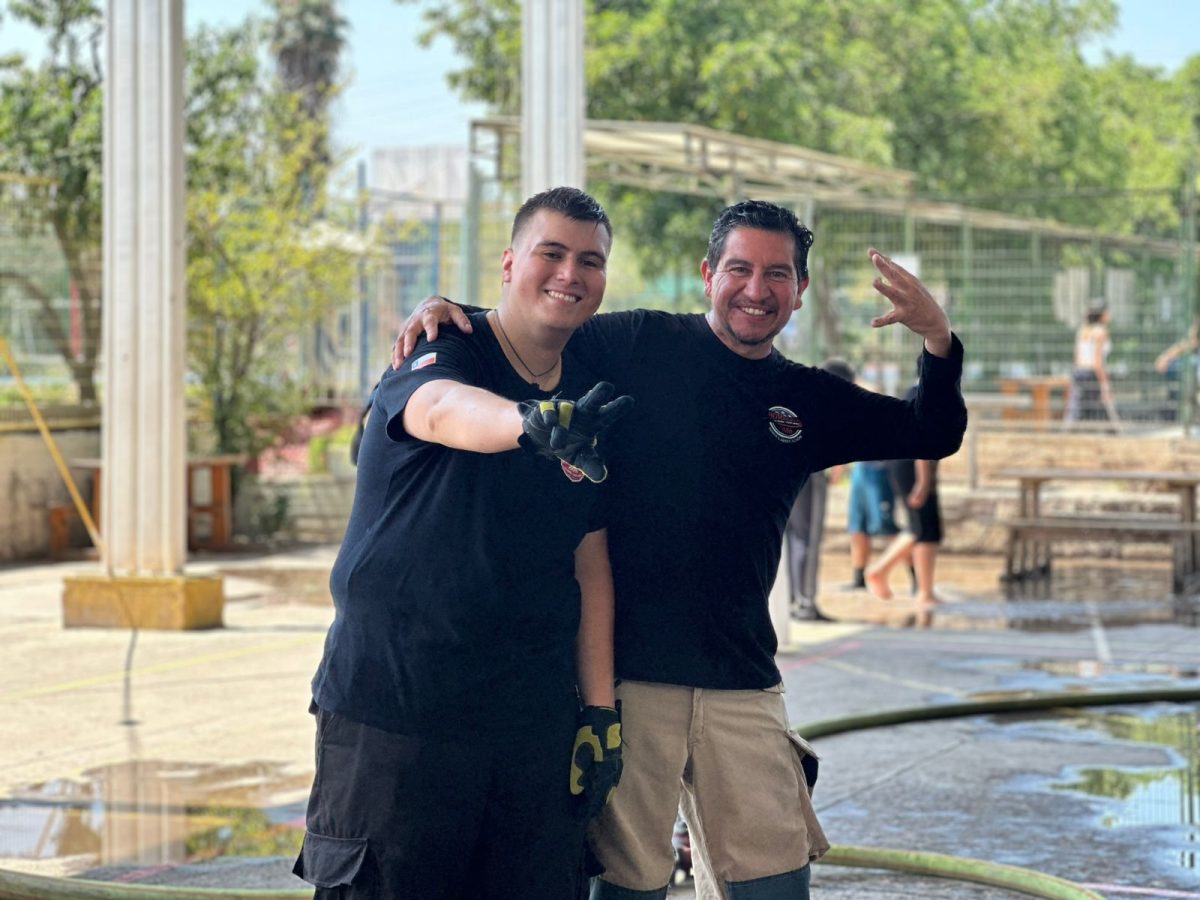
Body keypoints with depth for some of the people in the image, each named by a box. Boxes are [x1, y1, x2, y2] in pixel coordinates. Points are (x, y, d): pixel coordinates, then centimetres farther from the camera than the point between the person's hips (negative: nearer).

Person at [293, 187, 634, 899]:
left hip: (533, 719, 5)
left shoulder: (593, 396, 9)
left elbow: (591, 565, 13)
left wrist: (600, 710, 6)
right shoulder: (446, 354, -8)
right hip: (393, 709, -5)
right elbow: (444, 410, -34)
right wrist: (534, 422, -56)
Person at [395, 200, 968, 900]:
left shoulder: (810, 402, 11)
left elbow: (935, 437, 13)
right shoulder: (639, 344, 1)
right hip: (625, 672, -4)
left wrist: (939, 342, -5)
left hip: (742, 684, 4)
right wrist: (446, 308, -12)